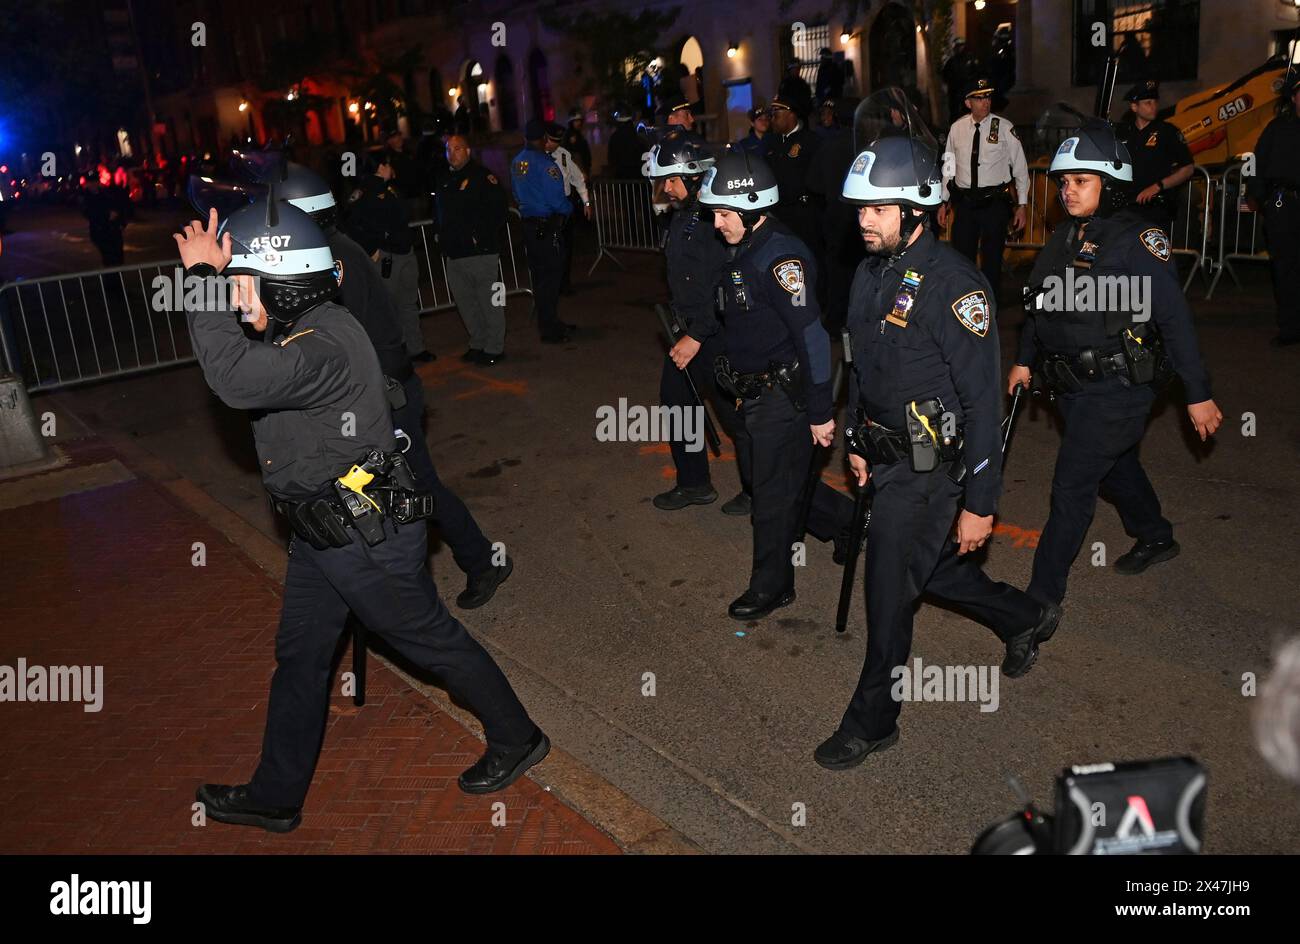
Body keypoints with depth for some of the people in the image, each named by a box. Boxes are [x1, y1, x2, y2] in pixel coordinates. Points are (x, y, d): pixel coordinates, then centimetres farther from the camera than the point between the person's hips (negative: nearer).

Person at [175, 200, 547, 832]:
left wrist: (202, 277, -32)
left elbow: (236, 380, -41)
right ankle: (275, 797, 36)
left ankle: (516, 739, 32)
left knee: (434, 642, 9)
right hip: (322, 534, 10)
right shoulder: (304, 330, 4)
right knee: (298, 659, 18)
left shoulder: (326, 346, -28)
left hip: (368, 539, -10)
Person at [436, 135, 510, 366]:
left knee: (489, 301, -2)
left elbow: (498, 208, -13)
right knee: (465, 302, 13)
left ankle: (494, 348, 7)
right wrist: (441, 235, 14)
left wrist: (483, 237, -15)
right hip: (453, 252, 8)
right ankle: (478, 344, 25)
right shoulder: (444, 180, 16)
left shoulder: (482, 175, -6)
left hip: (481, 252, -8)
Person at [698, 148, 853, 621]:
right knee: (761, 478, 20)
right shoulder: (742, 253, 7)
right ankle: (847, 522, 38)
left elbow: (813, 339, -22)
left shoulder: (781, 258, -22)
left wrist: (820, 413, -20)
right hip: (751, 397, 9)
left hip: (783, 400, -9)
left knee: (774, 494, 4)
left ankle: (771, 586, 22)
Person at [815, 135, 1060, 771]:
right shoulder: (871, 273, 5)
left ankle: (871, 723, 20)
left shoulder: (952, 285, -21)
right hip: (888, 457, 8)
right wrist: (857, 444, 21)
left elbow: (982, 401, -21)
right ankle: (1027, 620, 48)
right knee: (934, 570, 22)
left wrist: (980, 503, -20)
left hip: (931, 468, -8)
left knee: (888, 593, 1)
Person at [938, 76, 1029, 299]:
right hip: (964, 203, 2)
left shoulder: (1005, 128, -3)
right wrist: (943, 202, 9)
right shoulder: (957, 128, 4)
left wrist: (1022, 206, -2)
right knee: (961, 256, 6)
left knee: (992, 258, 5)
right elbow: (949, 168, 11)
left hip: (995, 203, -2)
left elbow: (1020, 168, 0)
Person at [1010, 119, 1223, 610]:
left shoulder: (1137, 239, -15)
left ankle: (1043, 597, 2)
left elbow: (1174, 318, -16)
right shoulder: (1065, 239, 6)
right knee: (1115, 464, 25)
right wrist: (1025, 361, 14)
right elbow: (1041, 306, 17)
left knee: (1072, 486, -7)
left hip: (1117, 389, -8)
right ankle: (1155, 538, 51)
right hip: (1072, 384, 8)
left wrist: (1198, 395, -15)